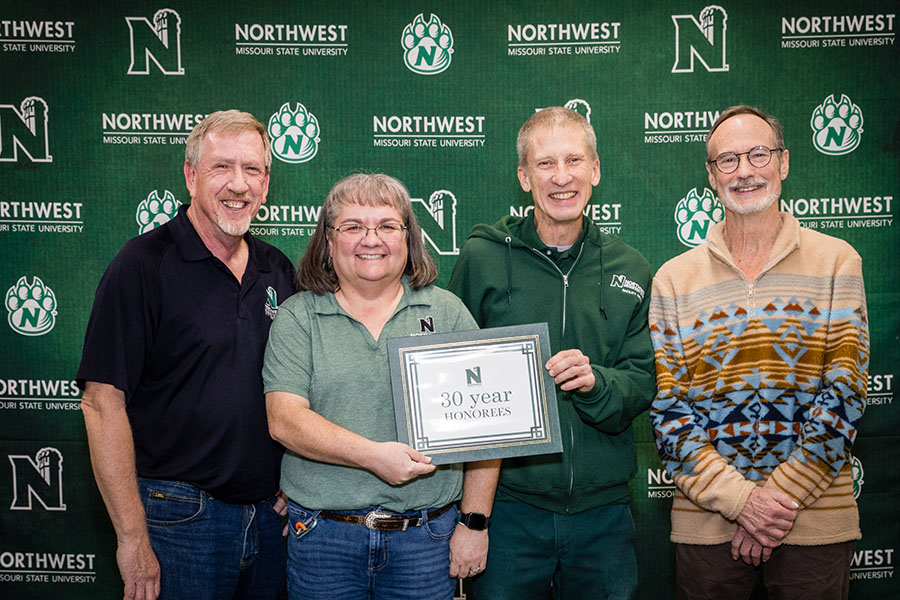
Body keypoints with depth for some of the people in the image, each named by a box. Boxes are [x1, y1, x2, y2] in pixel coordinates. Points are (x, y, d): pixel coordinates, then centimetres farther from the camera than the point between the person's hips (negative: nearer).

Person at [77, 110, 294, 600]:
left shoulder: (278, 271, 6)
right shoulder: (143, 266, -11)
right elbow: (102, 403, -15)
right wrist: (133, 536, -16)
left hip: (270, 516, 6)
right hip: (181, 518, -5)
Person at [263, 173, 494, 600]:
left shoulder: (448, 313, 3)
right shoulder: (297, 317, 1)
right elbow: (284, 420, -9)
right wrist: (373, 455, -21)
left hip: (427, 537, 1)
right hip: (321, 536, 0)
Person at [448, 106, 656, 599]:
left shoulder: (628, 269, 3)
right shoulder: (482, 257, -5)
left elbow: (643, 383, 2)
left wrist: (595, 382, -20)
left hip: (603, 507, 3)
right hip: (509, 500, -2)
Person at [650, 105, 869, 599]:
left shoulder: (837, 262, 1)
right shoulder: (673, 279, 2)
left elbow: (844, 391, -5)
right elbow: (666, 410, -3)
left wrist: (780, 496, -13)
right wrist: (740, 498, -13)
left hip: (817, 521, 0)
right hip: (706, 521, 1)